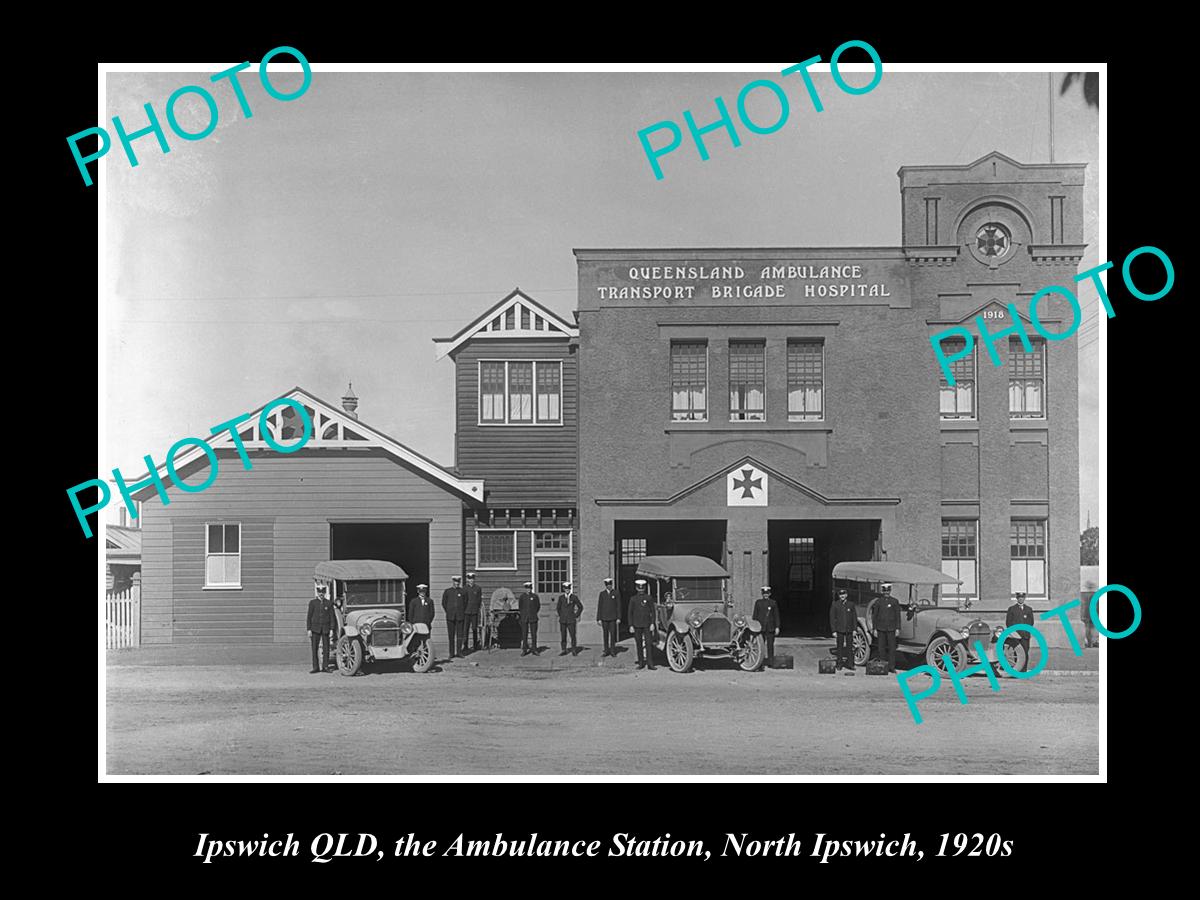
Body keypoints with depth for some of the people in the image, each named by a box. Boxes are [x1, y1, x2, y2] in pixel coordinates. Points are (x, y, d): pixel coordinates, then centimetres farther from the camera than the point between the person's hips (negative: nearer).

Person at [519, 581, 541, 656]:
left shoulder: (535, 596, 2)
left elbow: (538, 606, 12)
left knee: (534, 634, 0)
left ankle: (534, 649, 6)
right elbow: (520, 606, 14)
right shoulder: (522, 596, 3)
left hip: (533, 618, 0)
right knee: (524, 634, 0)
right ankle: (524, 650, 5)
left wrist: (534, 613, 11)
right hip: (524, 618, 0)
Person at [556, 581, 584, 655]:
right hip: (562, 620, 2)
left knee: (573, 636, -5)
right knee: (563, 636, 2)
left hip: (571, 620, -2)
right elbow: (558, 608, 18)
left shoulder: (574, 597, -2)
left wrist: (576, 616, 5)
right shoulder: (561, 597, 4)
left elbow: (580, 607, 7)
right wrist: (560, 616, 13)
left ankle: (574, 651, 3)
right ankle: (564, 650, 9)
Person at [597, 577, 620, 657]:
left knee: (613, 634, -1)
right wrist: (598, 619, -1)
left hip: (613, 617, -1)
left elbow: (618, 606, 1)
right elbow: (599, 606, 4)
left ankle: (613, 651, 6)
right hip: (604, 617, 1)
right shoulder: (602, 593, 4)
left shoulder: (615, 593, 1)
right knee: (605, 635, 5)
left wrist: (619, 618, -5)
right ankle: (606, 651, 11)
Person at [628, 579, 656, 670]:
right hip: (637, 625, 1)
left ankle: (650, 663, -6)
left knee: (649, 643, -8)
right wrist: (631, 625, 1)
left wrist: (652, 623, -4)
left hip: (647, 624, -1)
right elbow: (630, 613, 6)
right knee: (639, 644, 5)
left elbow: (652, 611, 4)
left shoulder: (649, 598, 4)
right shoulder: (633, 599, 6)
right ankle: (641, 663, 13)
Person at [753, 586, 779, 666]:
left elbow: (776, 616, 6)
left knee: (770, 644, 0)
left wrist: (777, 627, 1)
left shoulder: (773, 603, 6)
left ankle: (770, 661, 7)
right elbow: (755, 615, 8)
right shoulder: (758, 602, 7)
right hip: (760, 626, 0)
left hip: (770, 628, 0)